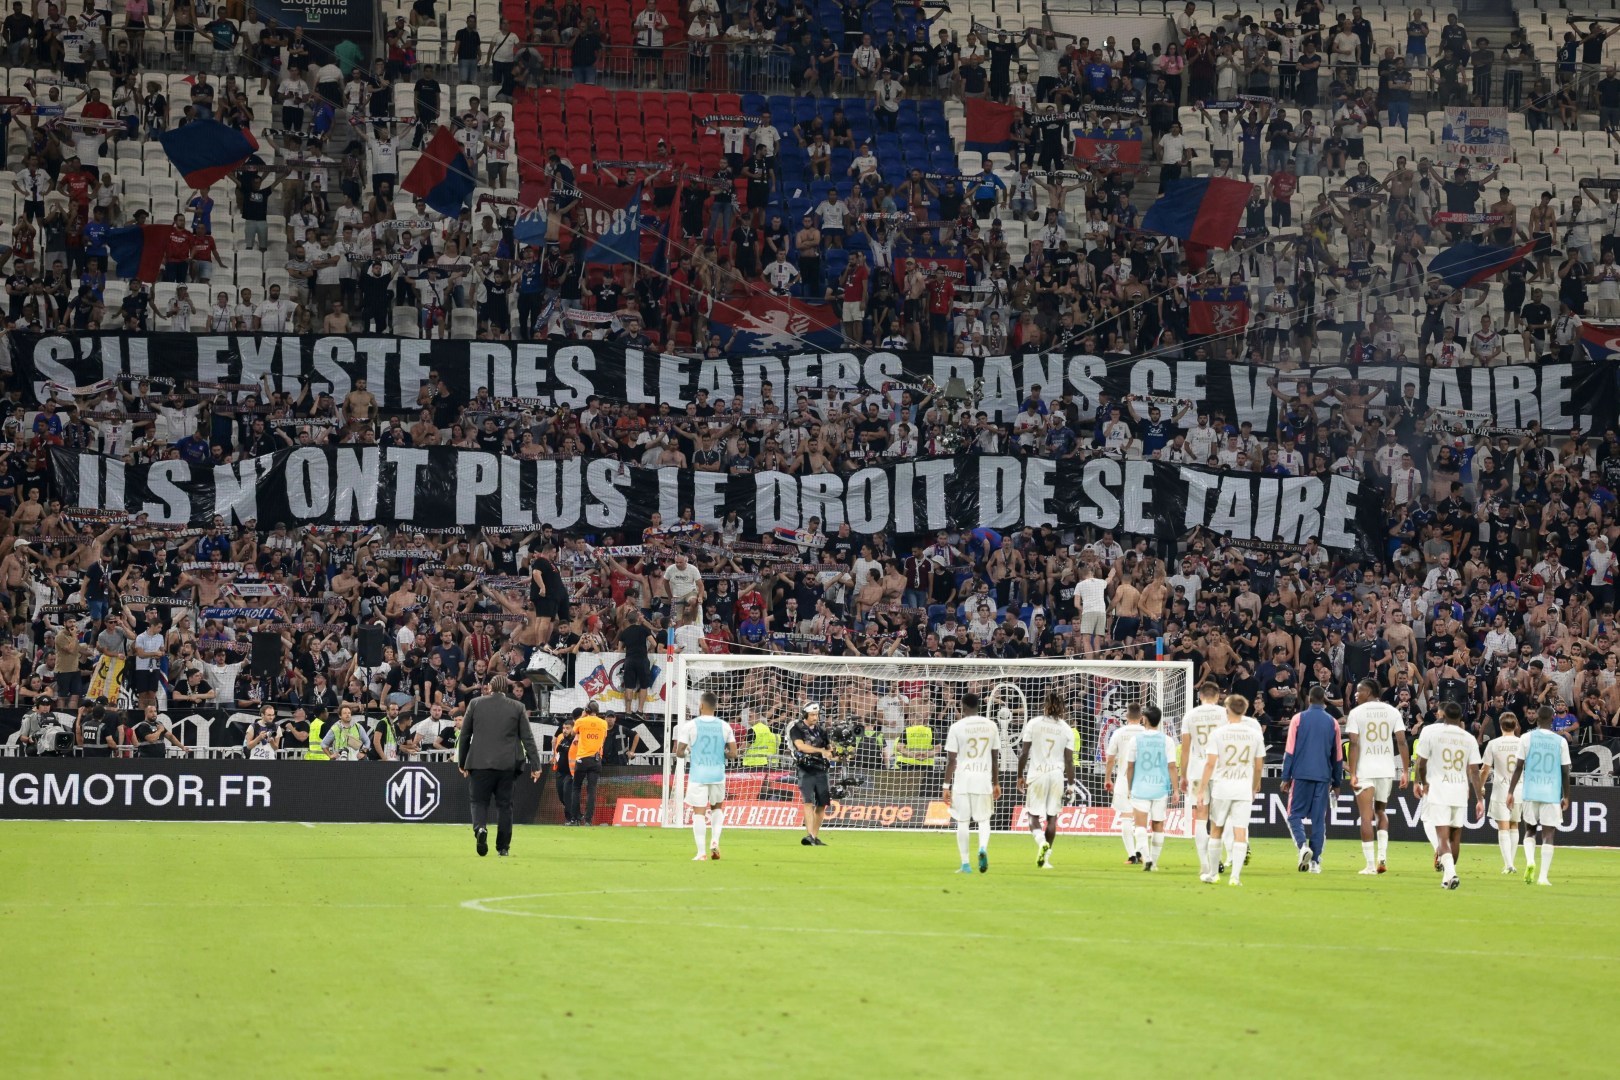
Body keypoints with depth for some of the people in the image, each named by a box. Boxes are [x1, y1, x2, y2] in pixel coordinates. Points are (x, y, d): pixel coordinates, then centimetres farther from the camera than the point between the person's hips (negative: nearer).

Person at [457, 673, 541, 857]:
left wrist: (462, 762, 17)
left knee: (479, 801, 6)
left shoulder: (476, 704, 3)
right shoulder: (517, 707, 3)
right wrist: (535, 765, 5)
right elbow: (527, 738, 2)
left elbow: (464, 735, 7)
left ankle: (480, 828, -24)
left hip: (480, 763, -1)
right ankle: (503, 847, 9)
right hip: (507, 764, 1)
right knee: (504, 804, 8)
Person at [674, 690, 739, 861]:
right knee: (717, 807, 23)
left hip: (697, 775, -3)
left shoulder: (690, 725, -6)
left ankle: (701, 852, -3)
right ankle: (715, 841, 4)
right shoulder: (724, 727, 1)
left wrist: (686, 752, 17)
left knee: (699, 812, 1)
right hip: (718, 774, 3)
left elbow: (679, 752, -5)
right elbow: (733, 754, 0)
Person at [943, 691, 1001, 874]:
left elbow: (951, 759, -6)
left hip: (962, 780, -2)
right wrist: (996, 783, 17)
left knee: (962, 822, 6)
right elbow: (995, 757, 9)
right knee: (984, 820, 10)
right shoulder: (991, 726, 5)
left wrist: (946, 785, -1)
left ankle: (965, 864, 5)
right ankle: (983, 848, -18)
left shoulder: (957, 727, -5)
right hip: (984, 779, 2)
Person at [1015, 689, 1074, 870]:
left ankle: (1041, 840, -23)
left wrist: (1020, 776, 9)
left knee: (1034, 815, 6)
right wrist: (1071, 783, 10)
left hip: (1036, 775, -1)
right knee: (1052, 817, 10)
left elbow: (1024, 753, -2)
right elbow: (1069, 760, 0)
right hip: (1057, 775, 1)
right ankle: (1046, 857, 10)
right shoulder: (1066, 729, 1)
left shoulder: (1033, 724, -2)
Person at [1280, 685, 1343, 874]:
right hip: (1323, 776, 2)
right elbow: (1338, 755, 11)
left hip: (1301, 775, -2)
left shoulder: (1298, 719, -1)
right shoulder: (1332, 723, 7)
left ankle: (1303, 846, -20)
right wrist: (1336, 782, 20)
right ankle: (1315, 861, 4)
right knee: (1319, 819, 6)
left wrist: (1285, 778, 1)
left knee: (1295, 815, 5)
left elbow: (1290, 751, -3)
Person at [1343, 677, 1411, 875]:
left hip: (1364, 770, -3)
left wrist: (1352, 774, -8)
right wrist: (1405, 771, 2)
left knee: (1367, 817, 0)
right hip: (1387, 770, 3)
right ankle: (1382, 855, 6)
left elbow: (1354, 744, -9)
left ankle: (1371, 864, -5)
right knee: (1381, 812, 21)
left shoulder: (1356, 712, -2)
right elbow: (1402, 742, 0)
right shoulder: (1392, 711, 6)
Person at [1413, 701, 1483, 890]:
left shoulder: (1430, 731, -3)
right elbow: (1474, 771, 2)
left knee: (1443, 834, -7)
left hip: (1437, 789, -3)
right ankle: (1449, 872, 24)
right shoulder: (1469, 738, 5)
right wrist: (1479, 798, 5)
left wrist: (1422, 782, 15)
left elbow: (1421, 763, -2)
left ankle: (1450, 872, -25)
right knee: (1455, 834, 15)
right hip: (1460, 791, 3)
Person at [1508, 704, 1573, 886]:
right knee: (1548, 834, 1)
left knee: (1530, 830, 16)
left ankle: (1530, 861, -9)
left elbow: (1519, 767, -1)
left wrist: (1511, 791, 5)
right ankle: (1543, 876, -6)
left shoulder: (1527, 738, 0)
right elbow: (1565, 772, 3)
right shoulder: (1561, 741, 1)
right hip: (1552, 794, -1)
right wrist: (1566, 796, 13)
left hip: (1531, 793, 1)